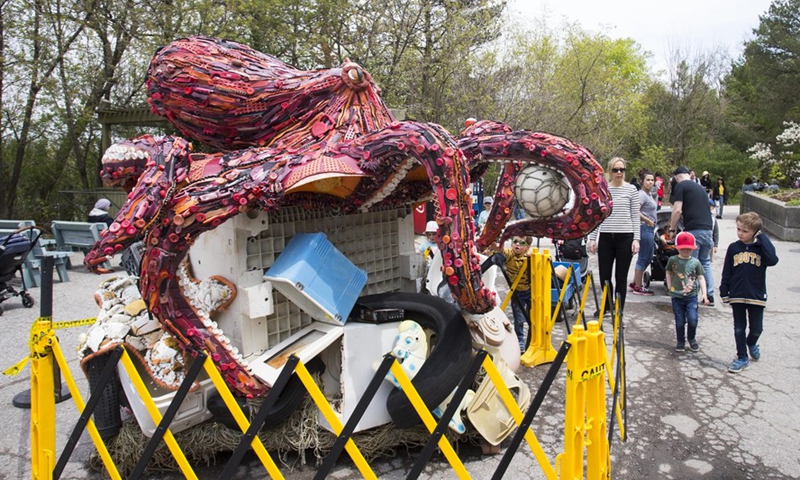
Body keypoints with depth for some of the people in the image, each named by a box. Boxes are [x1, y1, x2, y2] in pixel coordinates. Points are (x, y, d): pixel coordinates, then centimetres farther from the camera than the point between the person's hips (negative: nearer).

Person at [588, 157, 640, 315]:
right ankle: (607, 306, 29)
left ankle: (618, 311, 18)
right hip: (605, 237, 2)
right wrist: (592, 238, 4)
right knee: (604, 275, 8)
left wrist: (636, 239, -6)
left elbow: (635, 217, 1)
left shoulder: (631, 189, 0)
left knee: (621, 277, 5)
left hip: (625, 237, -2)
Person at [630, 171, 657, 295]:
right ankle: (638, 287, 5)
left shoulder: (648, 194, 16)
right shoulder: (642, 194, -14)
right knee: (643, 258, -4)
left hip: (650, 229, 10)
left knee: (647, 258, 16)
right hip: (645, 228, -10)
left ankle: (634, 283, 24)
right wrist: (648, 221, -18)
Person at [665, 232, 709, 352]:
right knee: (680, 321, 6)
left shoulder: (695, 262, -1)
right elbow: (669, 273, 12)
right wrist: (670, 288, 4)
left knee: (693, 319, -9)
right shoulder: (672, 260, -1)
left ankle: (692, 339, 17)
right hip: (677, 296, 0)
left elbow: (701, 277, 1)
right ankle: (680, 342, 24)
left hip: (692, 296, 0)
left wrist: (704, 293, -6)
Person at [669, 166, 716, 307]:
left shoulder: (681, 185, -1)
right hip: (708, 228, 7)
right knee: (705, 263, 16)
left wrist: (672, 229, 2)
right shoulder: (700, 187, 22)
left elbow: (677, 210, -10)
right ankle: (710, 296, 17)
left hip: (693, 230, -7)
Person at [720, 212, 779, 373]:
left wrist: (762, 238, -20)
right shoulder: (733, 248, 0)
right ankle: (742, 358, 20)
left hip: (756, 296, -1)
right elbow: (726, 273, 4)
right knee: (739, 328, 9)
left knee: (757, 328, 8)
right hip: (737, 296, 1)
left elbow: (772, 260, -26)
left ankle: (751, 343, 40)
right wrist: (724, 293, 1)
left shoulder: (761, 247, -4)